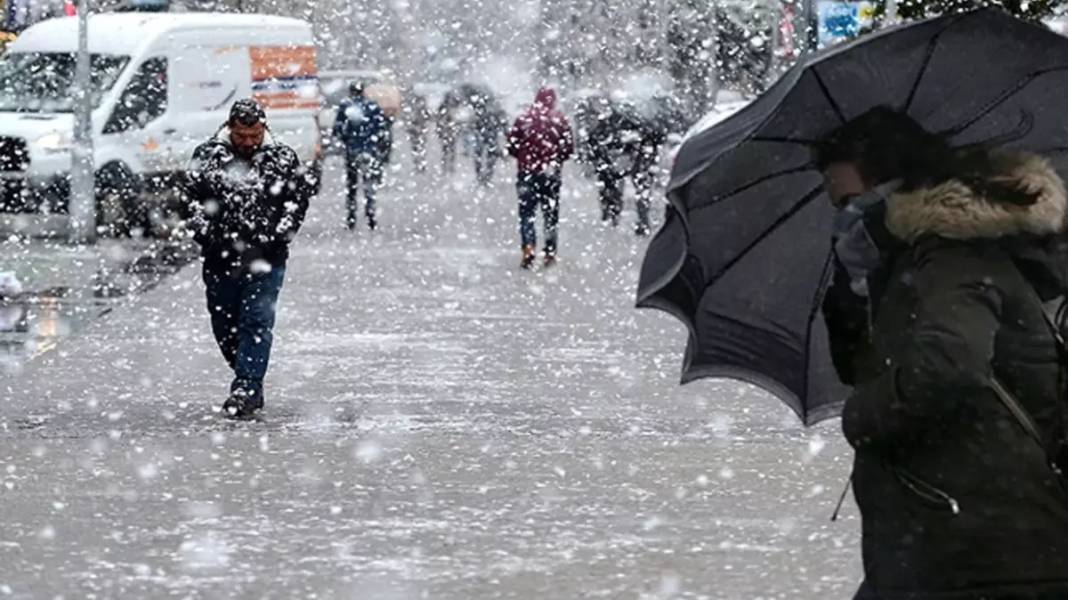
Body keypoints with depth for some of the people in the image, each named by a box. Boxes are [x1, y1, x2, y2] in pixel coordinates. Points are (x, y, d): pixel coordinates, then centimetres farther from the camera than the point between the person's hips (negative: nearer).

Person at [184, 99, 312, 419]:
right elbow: (191, 197, 7)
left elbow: (300, 196, 6)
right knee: (224, 326, 8)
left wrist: (279, 234, -5)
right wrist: (205, 233, -5)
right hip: (220, 257, 2)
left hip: (265, 259, -2)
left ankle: (246, 389, -10)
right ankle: (250, 384, 24)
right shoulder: (207, 156, 2)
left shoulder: (283, 158, 1)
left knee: (257, 323, -10)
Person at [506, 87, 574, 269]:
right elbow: (569, 147, -3)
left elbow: (512, 146, -2)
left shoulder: (524, 119, -4)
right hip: (551, 173, 0)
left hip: (527, 172, 0)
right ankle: (550, 252, 12)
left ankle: (529, 250, -11)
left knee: (527, 213, 5)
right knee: (551, 213, 11)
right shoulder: (560, 120, -5)